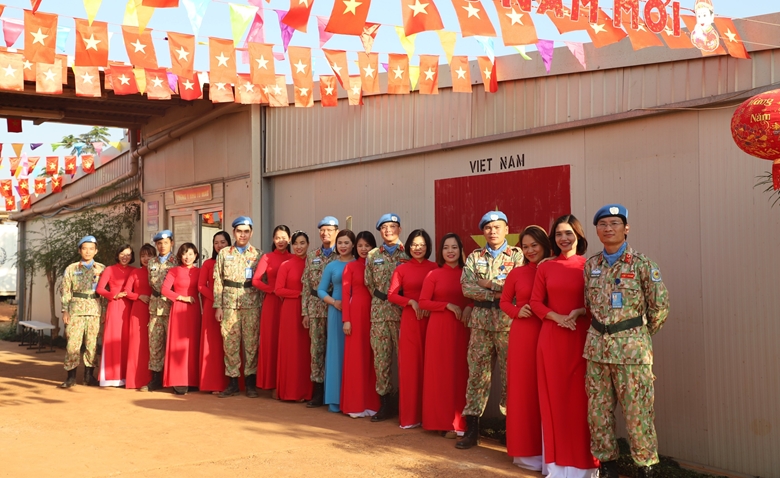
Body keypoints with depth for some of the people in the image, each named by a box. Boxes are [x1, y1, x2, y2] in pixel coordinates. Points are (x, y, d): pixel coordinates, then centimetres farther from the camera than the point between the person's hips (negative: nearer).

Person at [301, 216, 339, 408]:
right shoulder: (312, 256, 12)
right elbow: (306, 285, 11)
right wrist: (305, 311, 6)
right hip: (316, 307, 4)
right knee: (317, 348, 5)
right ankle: (318, 390, 11)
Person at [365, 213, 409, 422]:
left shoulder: (408, 254, 1)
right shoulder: (372, 256, 10)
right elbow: (369, 283, 13)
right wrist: (383, 297, 8)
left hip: (403, 311, -3)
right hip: (379, 311, 3)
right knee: (381, 357, 4)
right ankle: (385, 402, 13)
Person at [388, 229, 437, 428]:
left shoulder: (434, 268, 6)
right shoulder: (401, 269, 3)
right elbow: (391, 295, -1)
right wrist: (411, 302, -13)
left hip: (431, 319, 1)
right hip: (410, 319, -1)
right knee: (410, 364, 1)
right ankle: (409, 415, 8)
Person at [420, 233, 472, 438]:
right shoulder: (434, 275, 0)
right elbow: (423, 302, -3)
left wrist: (469, 307, -9)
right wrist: (448, 305, -14)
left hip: (462, 328, 2)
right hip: (439, 328, -2)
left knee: (461, 372, 4)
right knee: (441, 373, 0)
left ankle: (460, 421, 13)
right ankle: (443, 422, 7)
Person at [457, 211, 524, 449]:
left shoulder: (518, 255, 3)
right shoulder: (474, 257, 12)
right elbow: (467, 287, -2)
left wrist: (488, 283, -7)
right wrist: (496, 293, -12)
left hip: (508, 321, -3)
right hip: (480, 321, 3)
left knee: (510, 374, 1)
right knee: (477, 373, 5)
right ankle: (471, 428, 11)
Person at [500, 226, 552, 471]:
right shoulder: (516, 273, 5)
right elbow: (504, 301, 13)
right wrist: (517, 311, -5)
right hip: (522, 334, 1)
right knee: (523, 388, 4)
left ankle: (547, 450, 11)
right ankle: (526, 449, 15)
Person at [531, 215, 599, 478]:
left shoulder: (588, 266, 2)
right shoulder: (545, 268, 8)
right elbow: (536, 302, 4)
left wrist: (579, 312, -16)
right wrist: (557, 317, -12)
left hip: (581, 338, -2)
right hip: (551, 337, 2)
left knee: (580, 396, 0)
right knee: (554, 395, 4)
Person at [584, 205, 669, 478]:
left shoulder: (641, 264, -7)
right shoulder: (591, 265, 7)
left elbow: (660, 306, -2)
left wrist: (640, 334, 7)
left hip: (631, 347, -5)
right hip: (596, 345, 5)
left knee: (637, 412, 0)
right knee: (598, 410, 9)